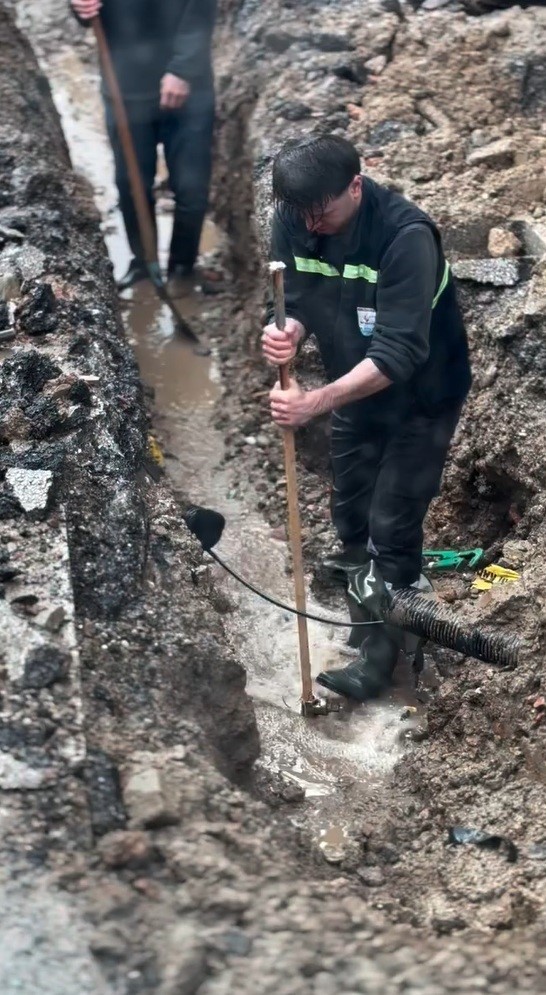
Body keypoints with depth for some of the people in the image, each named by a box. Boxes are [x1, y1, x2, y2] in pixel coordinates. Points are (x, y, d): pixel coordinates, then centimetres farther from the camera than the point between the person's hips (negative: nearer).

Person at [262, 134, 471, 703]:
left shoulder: (406, 236, -34)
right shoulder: (292, 219, -16)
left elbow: (397, 354, -37)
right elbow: (296, 301, -9)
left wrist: (315, 402, -48)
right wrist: (286, 332, -34)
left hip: (422, 395, -6)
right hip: (355, 387, 6)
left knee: (393, 524, -2)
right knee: (349, 506, 20)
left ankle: (383, 651, 13)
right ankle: (360, 577, 47)